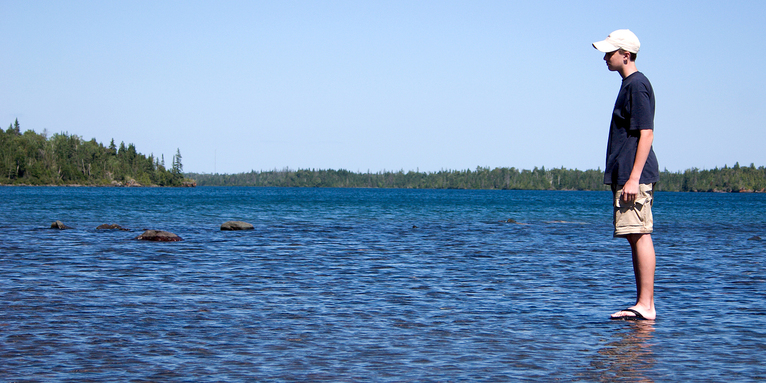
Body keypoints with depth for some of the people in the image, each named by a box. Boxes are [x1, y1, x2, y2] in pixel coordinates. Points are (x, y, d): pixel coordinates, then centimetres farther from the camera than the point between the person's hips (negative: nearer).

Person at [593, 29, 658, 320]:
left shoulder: (637, 85, -11)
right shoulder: (629, 84, 19)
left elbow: (646, 134, -18)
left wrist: (634, 177, -22)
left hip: (635, 176, -10)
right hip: (627, 175, 10)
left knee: (640, 236, -10)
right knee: (636, 238, 10)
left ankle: (646, 305, -11)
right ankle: (642, 304, 14)